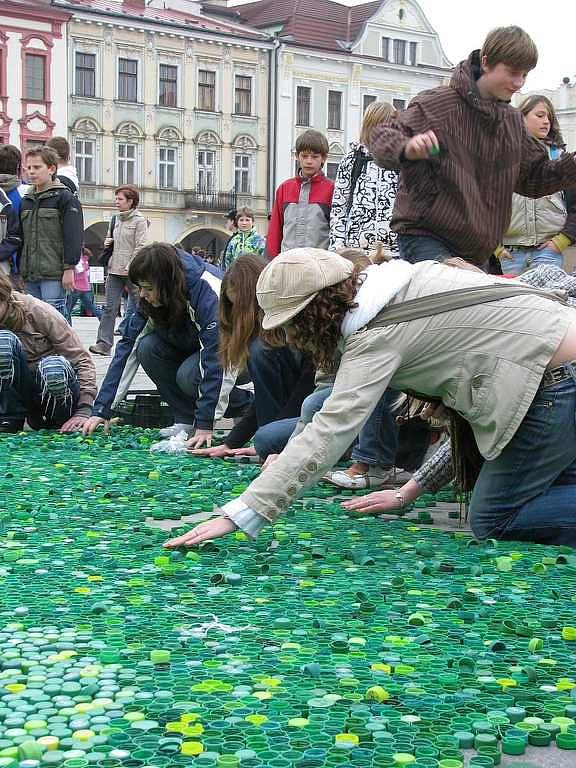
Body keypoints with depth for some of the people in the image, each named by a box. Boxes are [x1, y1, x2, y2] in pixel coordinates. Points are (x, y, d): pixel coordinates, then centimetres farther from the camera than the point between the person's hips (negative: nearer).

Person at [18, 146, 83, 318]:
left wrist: (69, 268, -15)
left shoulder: (65, 198, -3)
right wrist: (20, 270, 16)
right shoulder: (25, 201, 18)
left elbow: (74, 236, -10)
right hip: (30, 275, 7)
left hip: (54, 274, -7)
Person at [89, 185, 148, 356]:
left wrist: (130, 268, -18)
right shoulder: (115, 219, 15)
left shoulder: (139, 221, -5)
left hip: (132, 272, -6)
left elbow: (140, 247, -11)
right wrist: (107, 243, 5)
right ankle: (104, 343, -7)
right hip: (114, 270, 6)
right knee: (110, 307, -3)